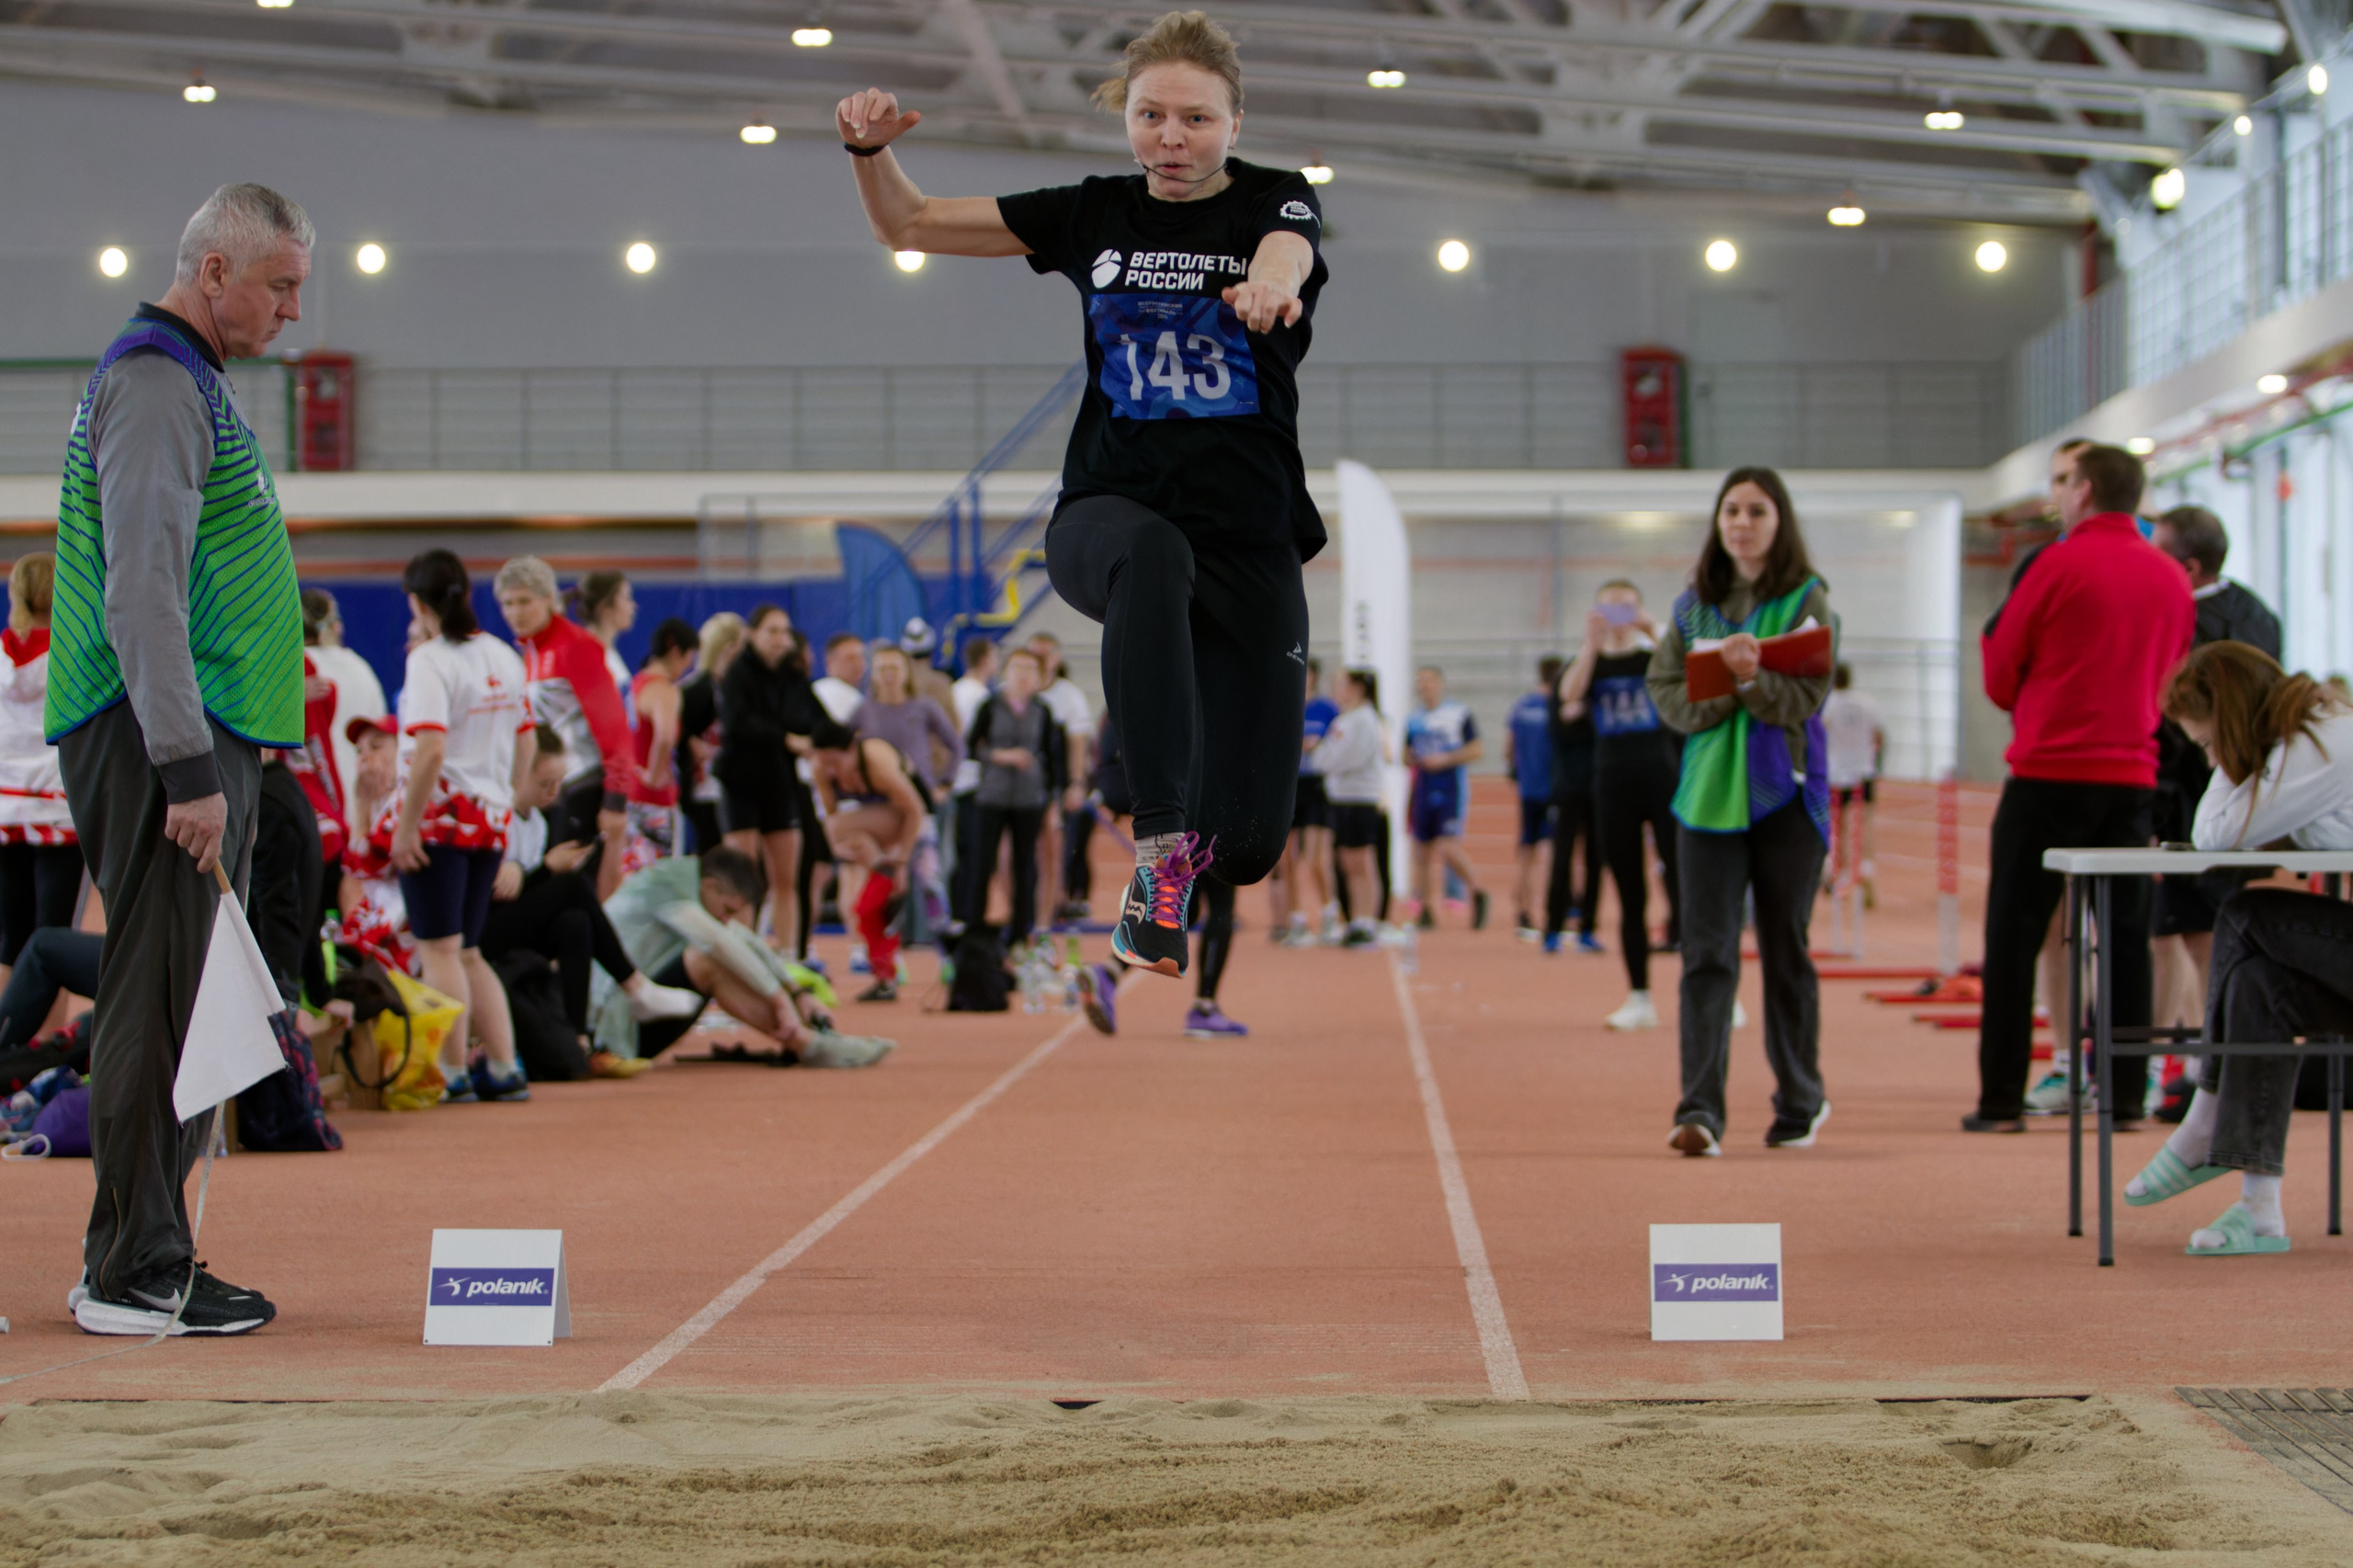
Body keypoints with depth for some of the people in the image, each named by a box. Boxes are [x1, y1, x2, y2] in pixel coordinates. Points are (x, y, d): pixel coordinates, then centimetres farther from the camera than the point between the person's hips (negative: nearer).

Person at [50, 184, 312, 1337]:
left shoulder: (188, 381, 21)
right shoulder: (156, 383, -11)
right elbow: (142, 593, -20)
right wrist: (189, 767, -23)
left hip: (195, 738, 10)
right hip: (163, 737, -10)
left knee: (174, 998, 11)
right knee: (157, 995, -8)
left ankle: (142, 1255, 16)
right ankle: (133, 1274, -6)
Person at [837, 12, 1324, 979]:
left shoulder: (1275, 202, 1)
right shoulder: (1093, 216, 7)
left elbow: (1286, 252, -25)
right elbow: (908, 226, 12)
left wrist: (1271, 282, -51)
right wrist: (871, 149, -10)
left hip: (1252, 542, 0)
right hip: (1106, 511, 0)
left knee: (1247, 845, -6)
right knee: (1150, 556, -41)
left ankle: (1191, 834, 34)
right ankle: (1157, 854, -45)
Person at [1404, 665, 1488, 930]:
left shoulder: (1459, 714, -3)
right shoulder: (1413, 719, 13)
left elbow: (1478, 749, -7)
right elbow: (1406, 752, 23)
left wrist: (1445, 759, -15)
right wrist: (1412, 760, -1)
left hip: (1451, 789, -6)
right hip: (1423, 789, 6)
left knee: (1448, 847, -16)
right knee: (1423, 849, 4)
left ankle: (1477, 893, 4)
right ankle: (1428, 910, 10)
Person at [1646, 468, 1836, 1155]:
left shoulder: (1808, 601, -2)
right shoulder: (1694, 603, 9)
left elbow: (1805, 698, -11)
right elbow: (1665, 690, 5)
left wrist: (1754, 679, -29)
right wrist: (1718, 691, -13)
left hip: (1785, 795, -2)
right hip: (1709, 790, 2)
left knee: (1785, 951, 8)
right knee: (1707, 952, -7)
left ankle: (1801, 1101, 23)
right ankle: (1700, 1110, -13)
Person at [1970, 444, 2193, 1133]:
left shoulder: (2061, 564, -8)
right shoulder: (2172, 579, 8)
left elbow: (2000, 674, -1)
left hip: (2049, 772, -5)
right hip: (2133, 775, 5)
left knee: (2013, 936, 1)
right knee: (2125, 938, 9)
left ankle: (2001, 1099, -1)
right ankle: (2126, 1094, 8)